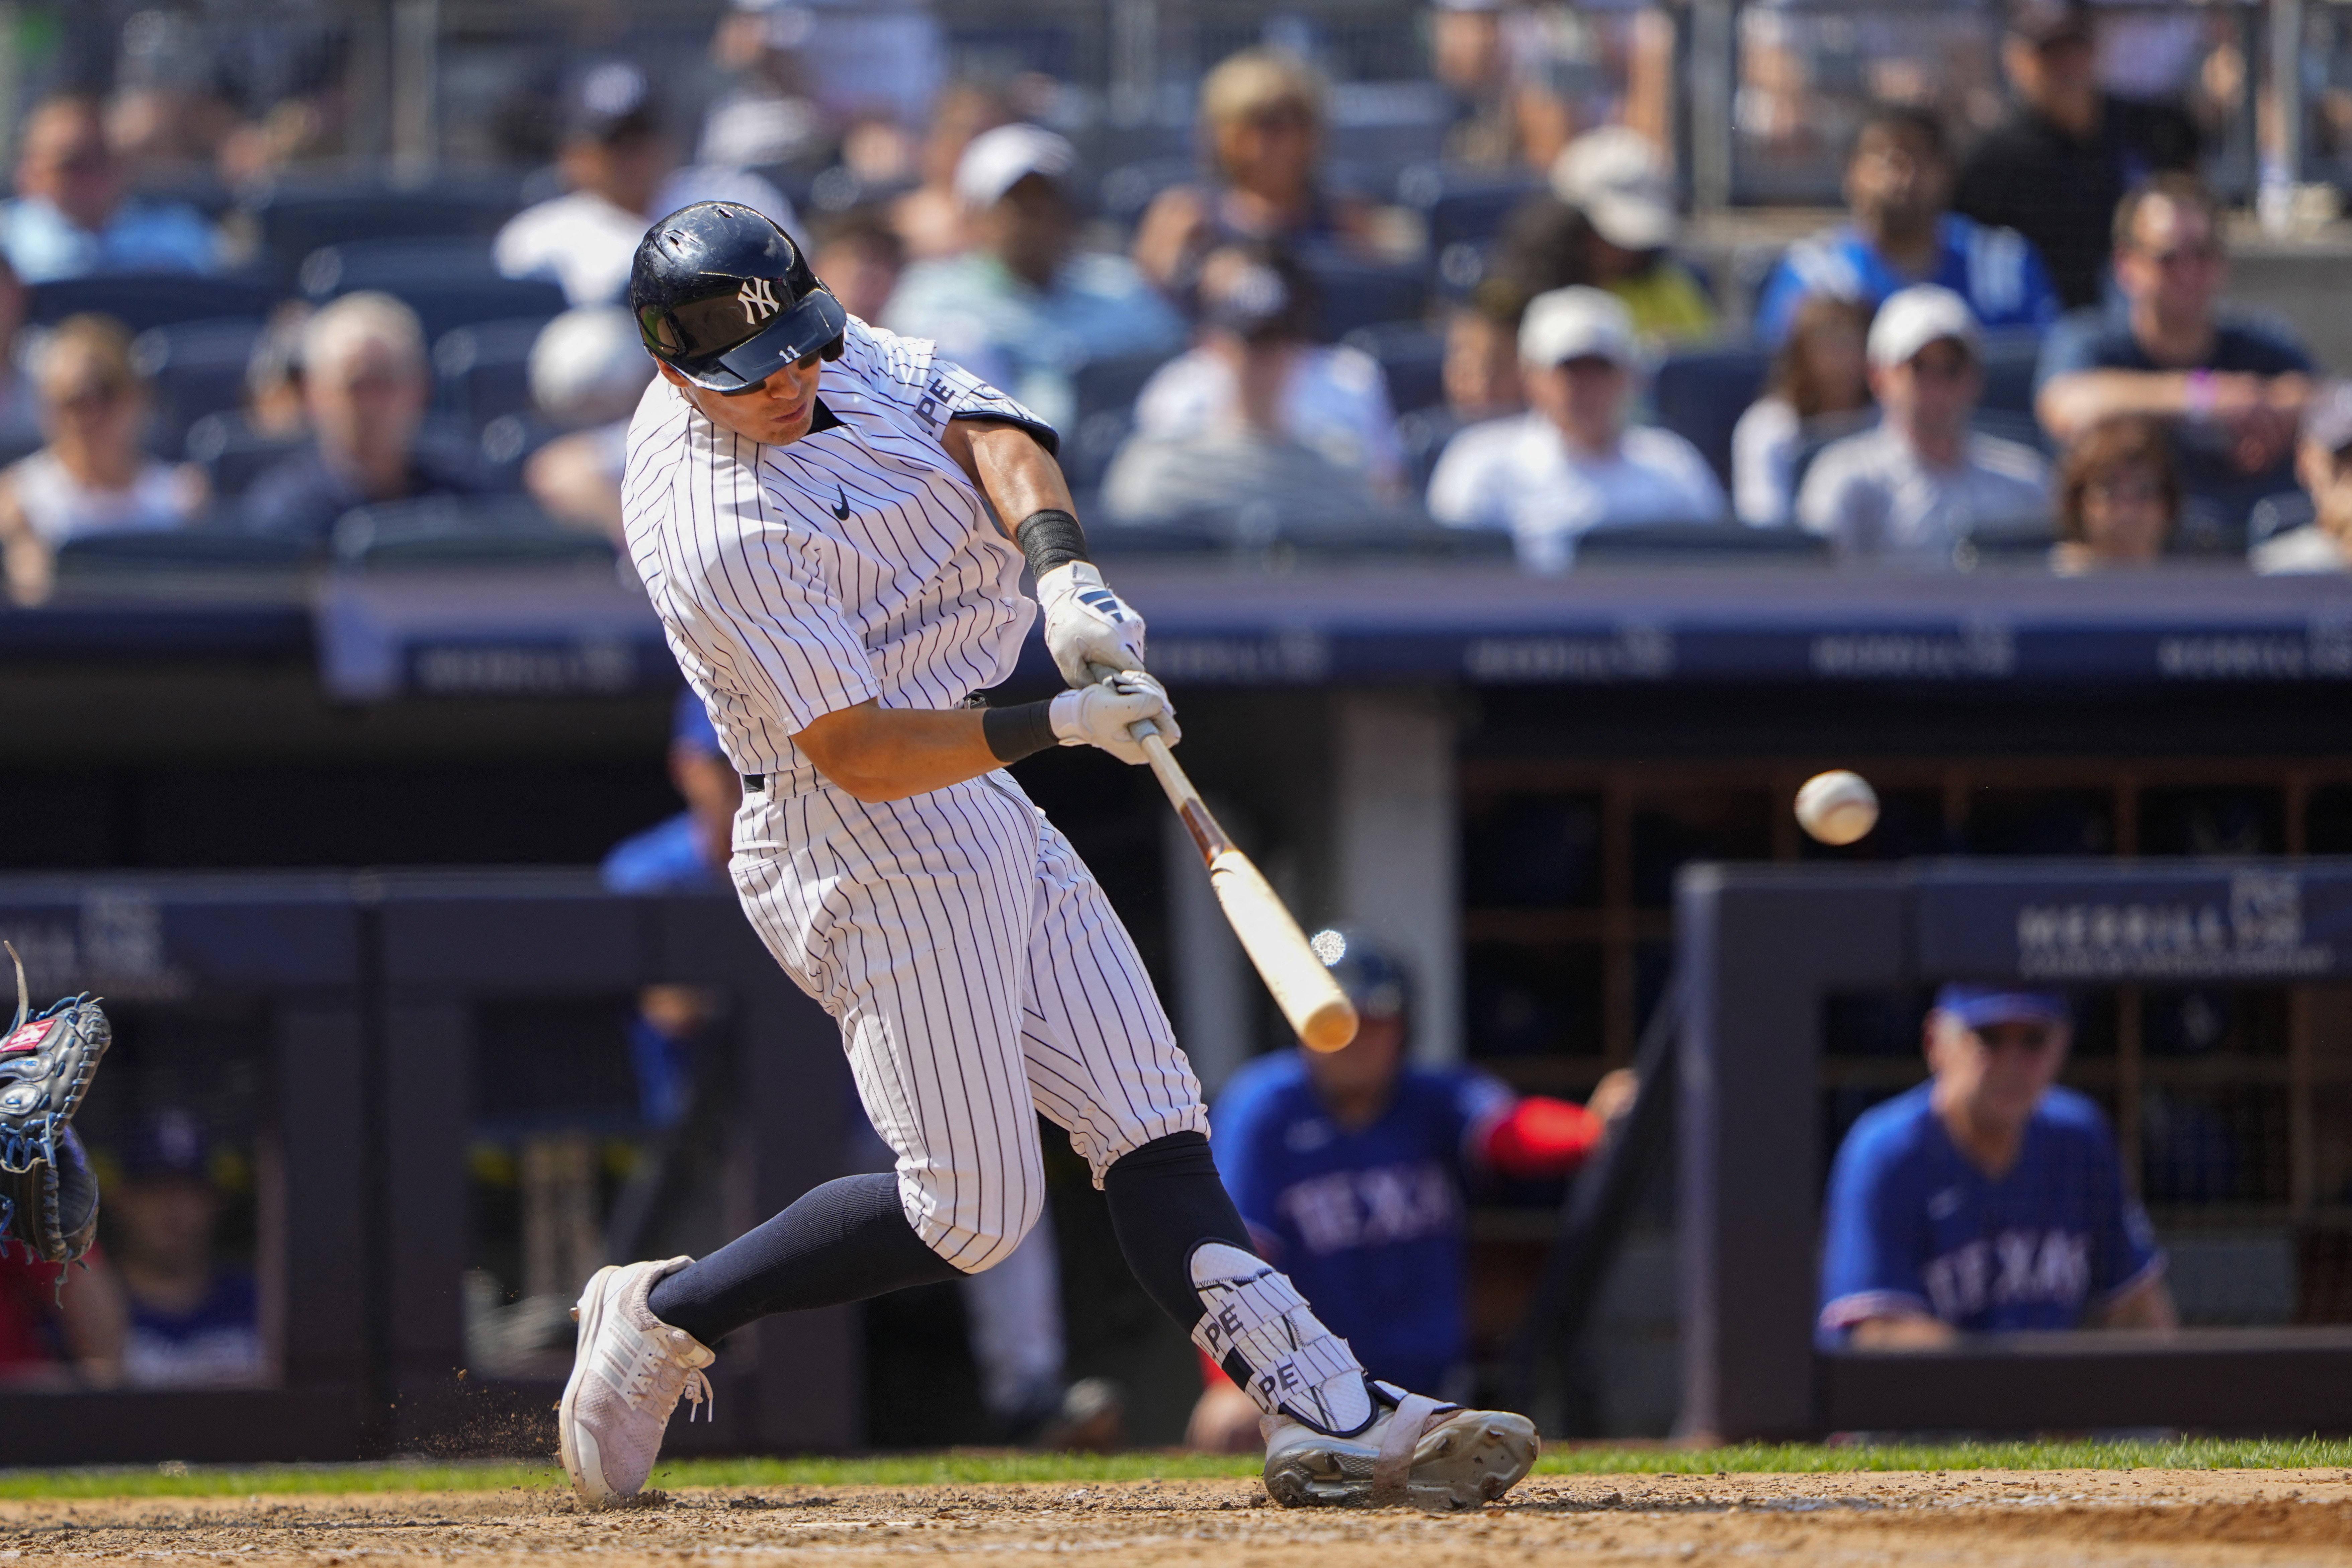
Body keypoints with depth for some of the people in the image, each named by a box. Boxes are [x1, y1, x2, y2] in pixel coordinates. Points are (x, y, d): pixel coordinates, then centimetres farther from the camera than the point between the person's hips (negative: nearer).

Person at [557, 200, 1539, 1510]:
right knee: (971, 1210, -7)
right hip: (881, 846, -10)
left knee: (1152, 1127, 2)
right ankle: (667, 1316, 7)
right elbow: (862, 755, -24)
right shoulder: (720, 534, -24)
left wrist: (1062, 563, -23)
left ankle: (1326, 1413, -3)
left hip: (982, 814, 10)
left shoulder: (823, 346, 3)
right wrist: (1062, 726, -30)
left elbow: (975, 420, -5)